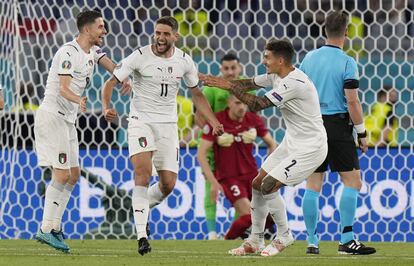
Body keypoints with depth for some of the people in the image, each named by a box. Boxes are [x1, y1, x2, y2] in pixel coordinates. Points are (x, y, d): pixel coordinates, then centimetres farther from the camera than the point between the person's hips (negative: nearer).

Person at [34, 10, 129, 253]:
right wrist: (79, 101, -46)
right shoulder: (68, 53, -17)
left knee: (74, 175, 9)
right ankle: (46, 230, -10)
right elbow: (64, 89, -26)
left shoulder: (92, 51, 11)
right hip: (52, 116, -10)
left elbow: (112, 67, -1)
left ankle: (54, 227, 13)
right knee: (62, 175, -14)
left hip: (68, 120, 10)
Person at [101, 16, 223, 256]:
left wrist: (214, 122, 5)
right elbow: (112, 82, -9)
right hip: (141, 121, -4)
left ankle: (141, 209, 32)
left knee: (168, 184, 0)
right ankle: (142, 235, -24)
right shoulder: (140, 56, -11)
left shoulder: (184, 61, 0)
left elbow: (197, 94, 13)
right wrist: (106, 107, -28)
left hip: (168, 125, 4)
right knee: (143, 171, -24)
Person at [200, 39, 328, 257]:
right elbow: (250, 84, 17)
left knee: (268, 187, -16)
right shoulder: (277, 76, 4)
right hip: (292, 142, 10)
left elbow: (257, 105, -26)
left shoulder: (293, 83, -26)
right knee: (257, 184, 8)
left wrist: (229, 86, -18)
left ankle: (284, 237, 4)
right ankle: (255, 242, 18)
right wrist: (218, 81, 6)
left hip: (310, 148, -10)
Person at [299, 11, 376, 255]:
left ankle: (312, 242, 5)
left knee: (313, 184, 6)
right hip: (337, 126, -6)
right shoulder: (347, 63, -10)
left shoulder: (309, 58, 7)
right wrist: (362, 132, -4)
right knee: (352, 182, 0)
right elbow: (352, 101, -13)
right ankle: (347, 240, -7)